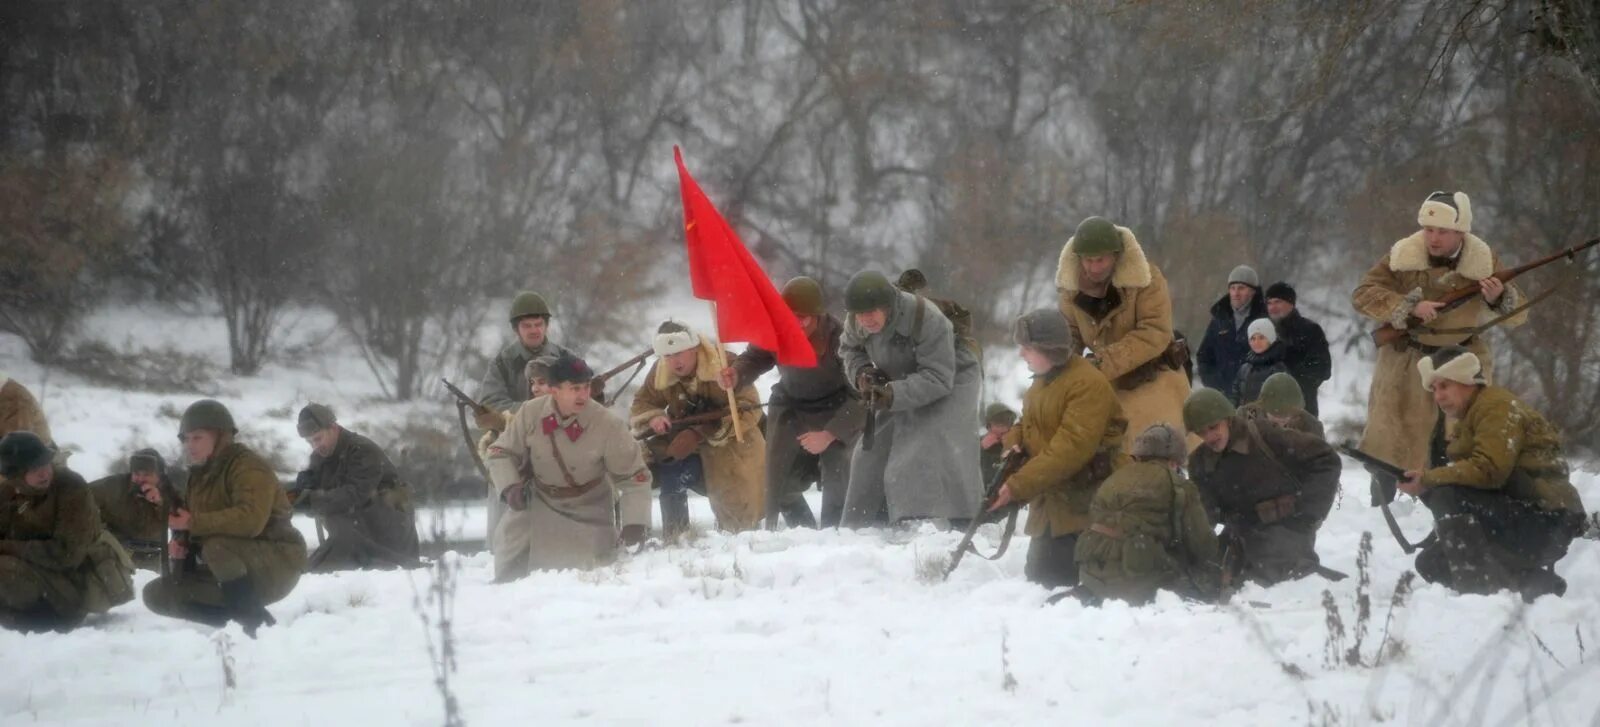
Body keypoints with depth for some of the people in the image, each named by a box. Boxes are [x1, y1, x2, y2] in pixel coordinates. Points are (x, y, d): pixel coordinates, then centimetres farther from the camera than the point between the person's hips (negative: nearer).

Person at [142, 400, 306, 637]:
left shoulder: (249, 467, -18)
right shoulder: (199, 475, 10)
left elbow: (250, 519, -35)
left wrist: (194, 523, -30)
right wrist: (180, 545, -4)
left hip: (277, 565, -9)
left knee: (216, 546, -38)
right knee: (156, 595, -3)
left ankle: (255, 621, -27)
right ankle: (236, 617, -9)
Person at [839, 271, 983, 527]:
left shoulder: (927, 320, -35)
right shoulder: (857, 322, -17)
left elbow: (938, 378, -34)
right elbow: (849, 349, 7)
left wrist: (893, 395, -45)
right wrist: (861, 373, -15)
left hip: (948, 387, -7)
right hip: (901, 387, 7)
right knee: (873, 451, 8)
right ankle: (861, 527, 24)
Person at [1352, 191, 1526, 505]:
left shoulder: (1483, 260, -8)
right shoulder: (1404, 256, -12)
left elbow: (1518, 315, -5)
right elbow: (1362, 294, -18)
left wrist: (1499, 299, -30)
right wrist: (1410, 306, -31)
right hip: (1406, 361, 0)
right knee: (1387, 442, 7)